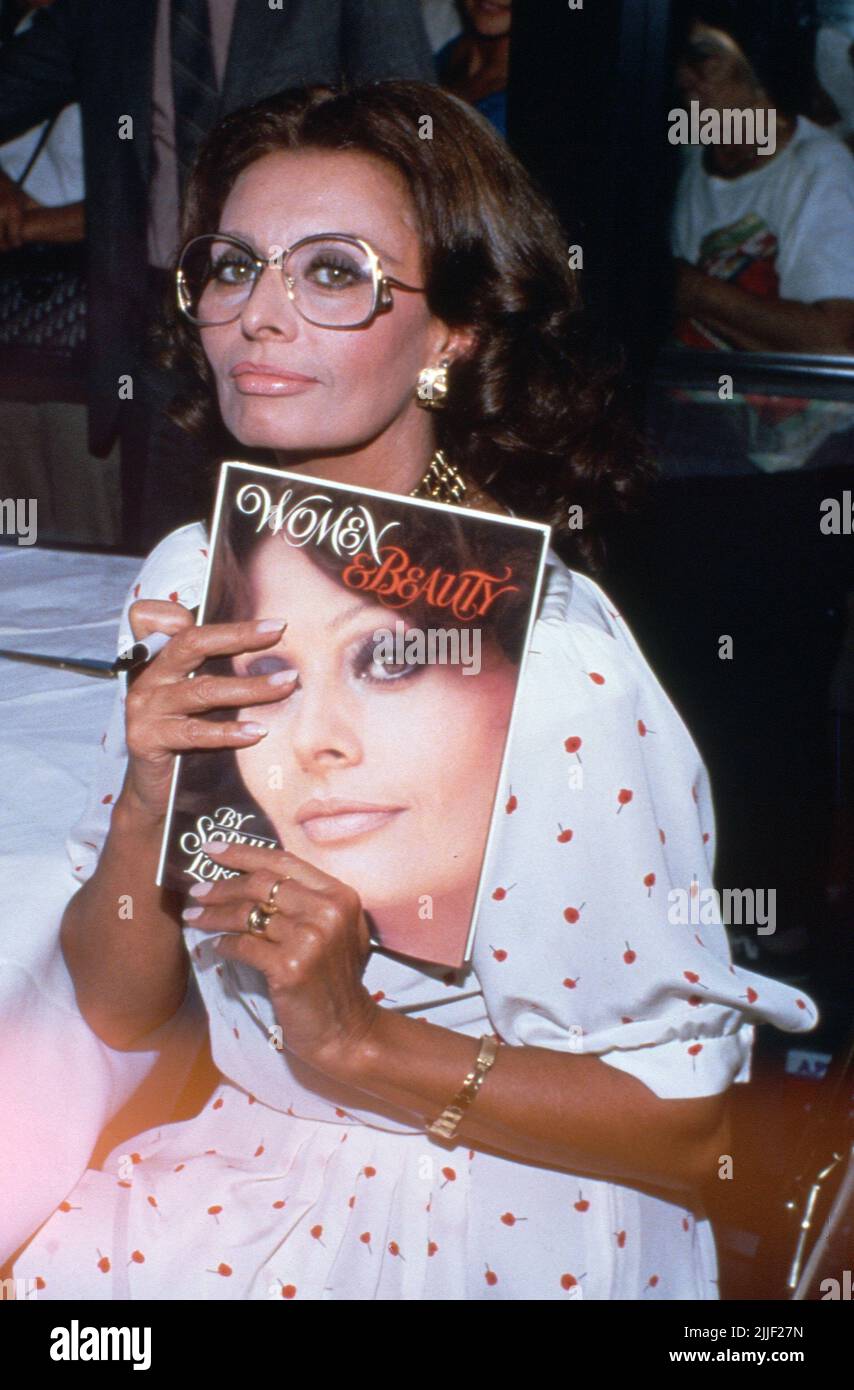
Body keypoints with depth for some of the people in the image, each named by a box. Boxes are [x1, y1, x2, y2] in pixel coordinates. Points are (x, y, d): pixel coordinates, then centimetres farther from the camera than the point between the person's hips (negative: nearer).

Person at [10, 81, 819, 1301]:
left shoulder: (549, 665, -22)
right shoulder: (193, 580, -3)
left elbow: (689, 1133, -16)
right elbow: (124, 1015, 0)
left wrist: (355, 1039, -24)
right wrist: (145, 803, -17)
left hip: (504, 1225, -5)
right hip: (254, 1154, 5)